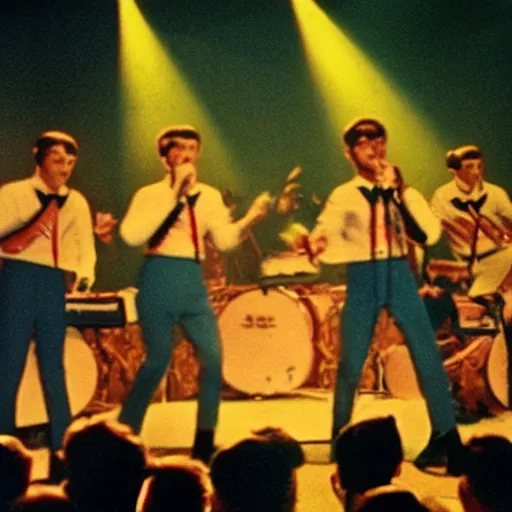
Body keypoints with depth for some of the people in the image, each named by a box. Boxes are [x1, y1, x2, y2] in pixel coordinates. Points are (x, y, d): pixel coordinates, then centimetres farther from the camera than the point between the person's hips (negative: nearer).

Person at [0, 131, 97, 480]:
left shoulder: (76, 202, 10)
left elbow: (85, 247, 8)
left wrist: (85, 275, -8)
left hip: (55, 285, 3)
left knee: (53, 367, 7)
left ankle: (62, 448, 10)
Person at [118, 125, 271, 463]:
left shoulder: (209, 196, 13)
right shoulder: (150, 194, 0)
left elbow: (225, 240, 4)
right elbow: (131, 235, -16)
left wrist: (250, 219, -14)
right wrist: (172, 197, -16)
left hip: (193, 283, 4)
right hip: (160, 279, -4)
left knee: (212, 356, -7)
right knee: (158, 360, -5)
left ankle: (205, 441, 3)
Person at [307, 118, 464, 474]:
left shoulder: (403, 192, 11)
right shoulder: (343, 196, 6)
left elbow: (430, 234, -4)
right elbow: (322, 240, -4)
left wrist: (400, 192, -9)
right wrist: (320, 243, -28)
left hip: (399, 275, 1)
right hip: (363, 278, -1)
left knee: (428, 357, -6)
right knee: (351, 363, -2)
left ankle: (446, 438, 2)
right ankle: (341, 439, 15)